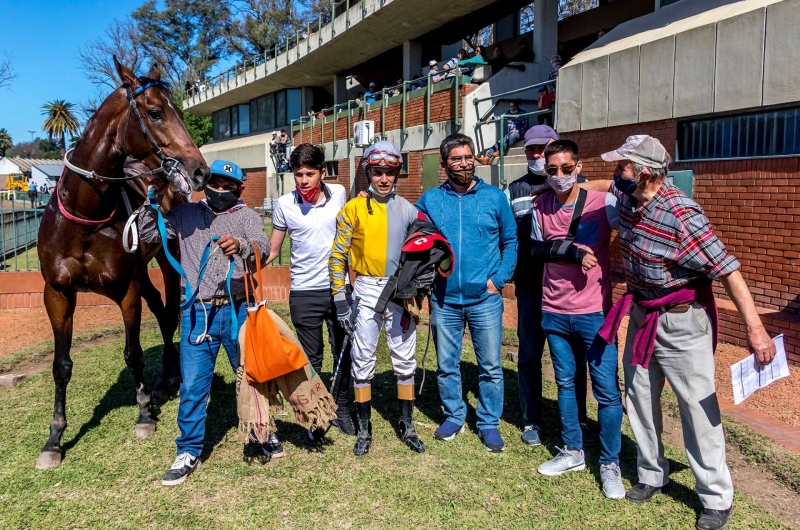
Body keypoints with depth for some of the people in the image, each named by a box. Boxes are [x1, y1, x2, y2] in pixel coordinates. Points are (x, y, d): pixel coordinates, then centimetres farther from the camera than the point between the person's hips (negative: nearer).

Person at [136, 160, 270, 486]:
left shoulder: (247, 216, 3)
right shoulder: (186, 214, 10)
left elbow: (263, 251, -15)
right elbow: (148, 235, 6)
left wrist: (241, 247, -37)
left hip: (238, 311, -1)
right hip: (198, 313, 1)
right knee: (192, 386, 4)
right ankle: (188, 453, 20)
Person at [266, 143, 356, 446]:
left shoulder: (339, 194, -3)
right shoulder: (285, 205, -6)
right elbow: (272, 250, -1)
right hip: (304, 293, -1)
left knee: (343, 353, 13)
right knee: (311, 360, 8)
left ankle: (341, 408, 33)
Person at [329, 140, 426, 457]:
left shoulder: (407, 210, 6)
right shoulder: (354, 209, -1)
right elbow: (338, 255, -1)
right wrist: (339, 297, -6)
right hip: (366, 290, -2)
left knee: (405, 359, 7)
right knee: (362, 361, 4)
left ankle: (407, 425, 22)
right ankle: (364, 429, 18)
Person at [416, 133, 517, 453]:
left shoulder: (494, 197, 1)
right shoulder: (429, 200, 4)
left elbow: (510, 242, 5)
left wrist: (499, 279, -6)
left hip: (485, 299, -1)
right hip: (444, 300, 1)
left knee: (491, 366, 6)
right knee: (447, 365, 12)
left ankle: (489, 423, 23)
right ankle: (453, 416, 31)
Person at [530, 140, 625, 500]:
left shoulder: (602, 202, -10)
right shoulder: (540, 205, 2)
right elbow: (536, 250, 0)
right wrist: (573, 251, -15)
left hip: (594, 312, -4)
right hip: (553, 311, 4)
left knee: (606, 389, 2)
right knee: (565, 383, 15)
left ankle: (609, 464, 19)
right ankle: (572, 452, 32)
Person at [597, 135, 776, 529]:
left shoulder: (681, 216, -27)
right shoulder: (627, 200, -6)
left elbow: (728, 271, -25)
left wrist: (755, 329, -26)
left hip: (681, 321, -7)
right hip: (640, 315, 7)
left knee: (698, 406, 3)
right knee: (639, 400, 15)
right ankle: (651, 476, 34)